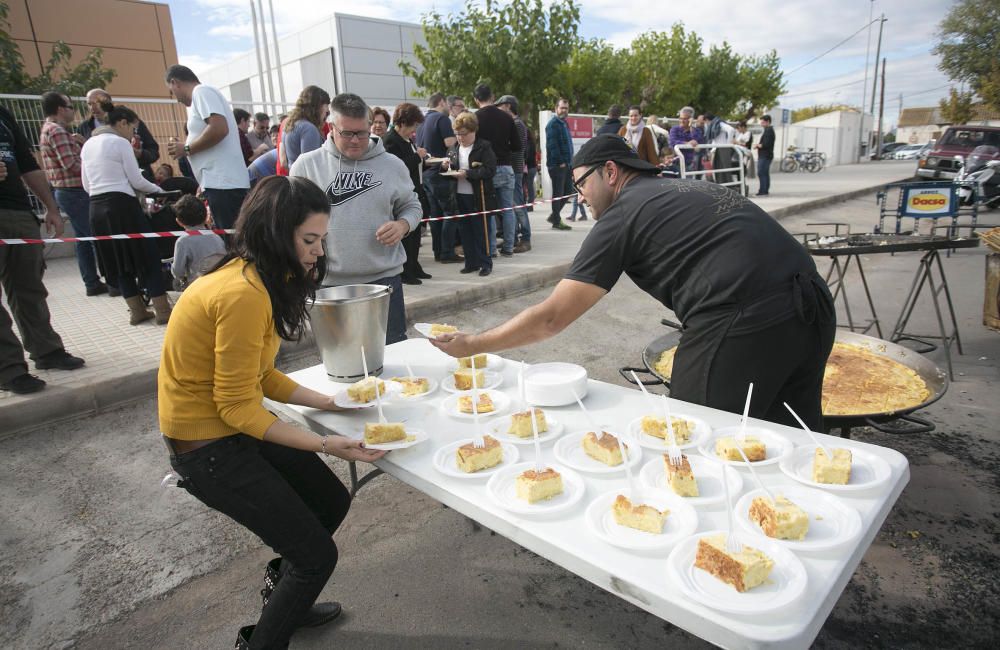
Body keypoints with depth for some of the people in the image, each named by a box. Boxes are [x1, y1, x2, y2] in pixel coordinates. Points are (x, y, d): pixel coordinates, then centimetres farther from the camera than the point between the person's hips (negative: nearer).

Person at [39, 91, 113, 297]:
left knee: (83, 237, 11)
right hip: (75, 192, -10)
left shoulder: (49, 130, 19)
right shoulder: (57, 131, -13)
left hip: (66, 192, 10)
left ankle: (92, 282, 15)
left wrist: (79, 142, 1)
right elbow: (71, 164, -21)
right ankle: (114, 281, -10)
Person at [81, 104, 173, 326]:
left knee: (120, 261, 12)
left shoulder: (88, 145, 17)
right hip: (122, 204, -7)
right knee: (148, 256, -2)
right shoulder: (120, 142, -5)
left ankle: (137, 311, 15)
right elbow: (136, 180, -6)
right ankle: (162, 310, -4)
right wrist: (157, 190, 10)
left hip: (97, 207, 8)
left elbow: (87, 185, 18)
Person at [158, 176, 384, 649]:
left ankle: (283, 603, 41)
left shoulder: (257, 278, 2)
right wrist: (326, 445, -24)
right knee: (316, 555, -2)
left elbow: (260, 376, 5)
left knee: (332, 502, 17)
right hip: (208, 446, -9)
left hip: (235, 425, 9)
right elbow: (238, 407, -24)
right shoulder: (243, 294, -28)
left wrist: (328, 402, 0)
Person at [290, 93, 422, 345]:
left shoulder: (392, 165, 3)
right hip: (329, 282, 0)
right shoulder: (306, 165, 1)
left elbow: (411, 206, 13)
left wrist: (402, 225, -9)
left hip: (384, 277, 0)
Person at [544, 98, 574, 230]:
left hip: (565, 164, 9)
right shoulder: (553, 124, -11)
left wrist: (569, 161, 13)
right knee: (558, 193, -3)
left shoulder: (564, 123, 19)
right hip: (557, 165, -9)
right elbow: (552, 145, -18)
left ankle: (554, 216, 23)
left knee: (568, 191, 12)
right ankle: (556, 221, 6)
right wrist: (560, 162, -18)